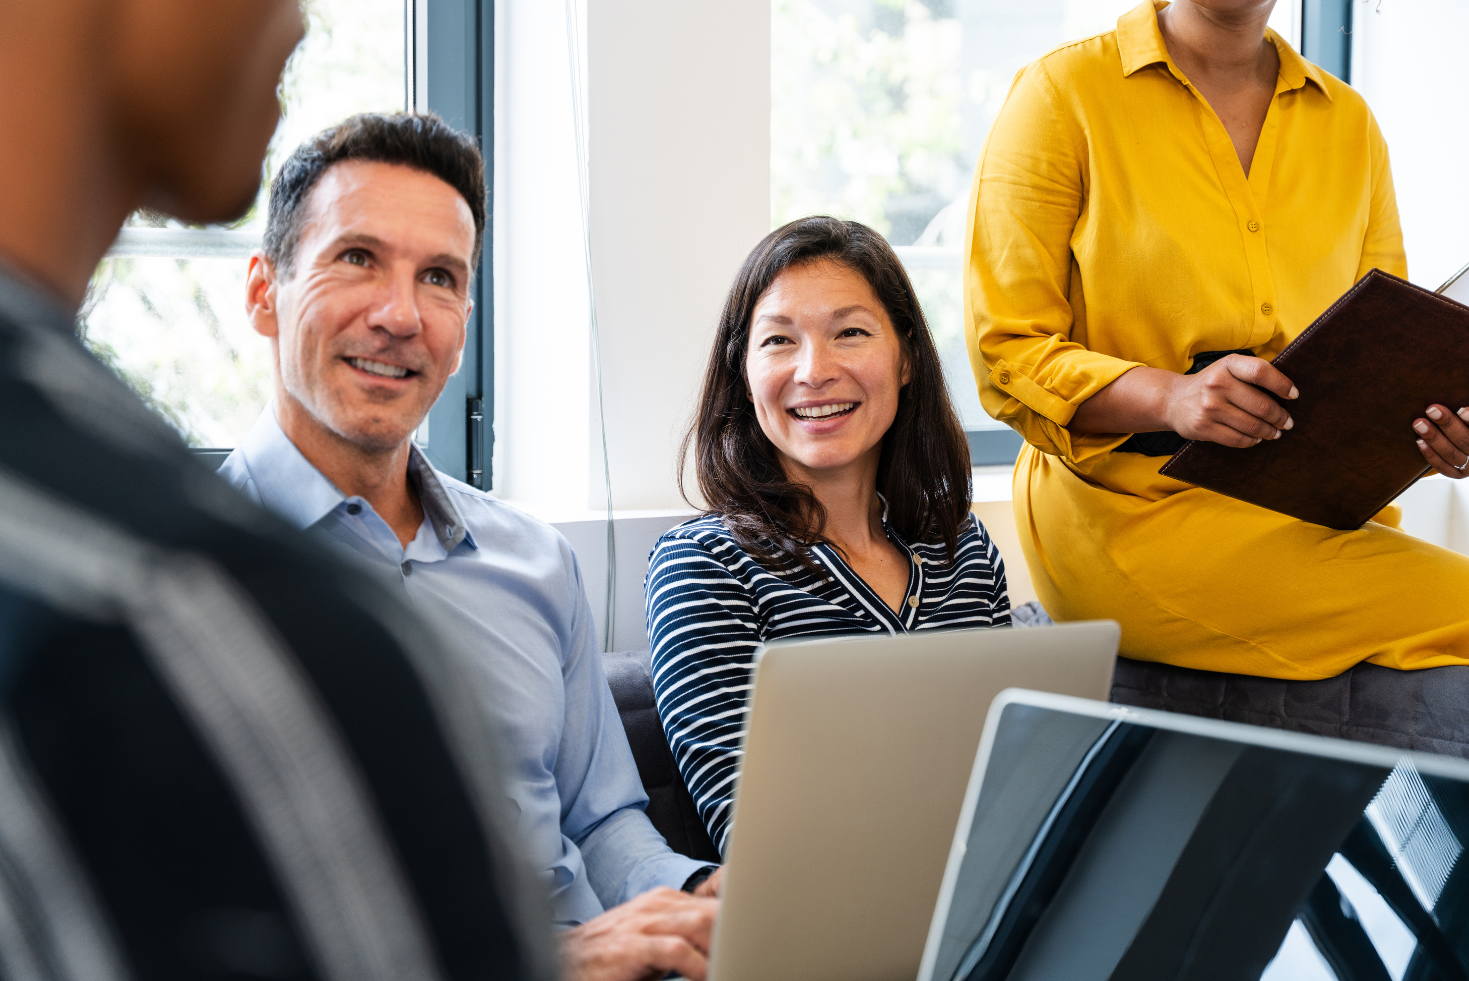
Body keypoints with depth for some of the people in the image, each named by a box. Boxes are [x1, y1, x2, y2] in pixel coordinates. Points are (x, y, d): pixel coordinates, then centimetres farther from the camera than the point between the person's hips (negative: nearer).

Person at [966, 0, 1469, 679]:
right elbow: (1005, 353, -5)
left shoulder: (1349, 122, 15)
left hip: (1307, 514, 5)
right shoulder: (1062, 94, 0)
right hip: (1127, 506, -5)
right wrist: (1169, 396, -23)